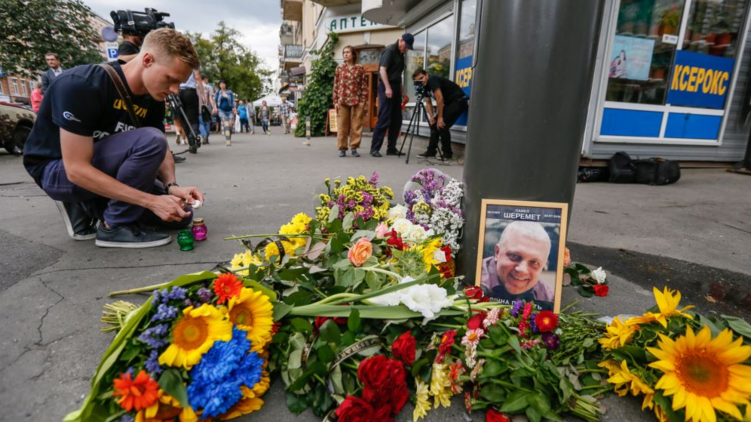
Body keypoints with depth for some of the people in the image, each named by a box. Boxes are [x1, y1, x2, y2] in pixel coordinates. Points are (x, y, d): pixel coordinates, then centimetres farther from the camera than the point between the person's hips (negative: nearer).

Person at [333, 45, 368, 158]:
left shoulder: (360, 68, 7)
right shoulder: (339, 68, 11)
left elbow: (364, 85, 4)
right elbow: (336, 86, 8)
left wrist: (363, 100, -5)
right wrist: (335, 101, 1)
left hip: (356, 101, -1)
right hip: (342, 101, 1)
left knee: (356, 125, 1)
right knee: (342, 126, 1)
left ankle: (354, 147, 10)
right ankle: (342, 148, 8)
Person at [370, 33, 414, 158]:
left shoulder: (400, 54, 20)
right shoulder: (390, 50, -7)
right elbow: (382, 69, -16)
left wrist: (400, 87, 15)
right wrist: (387, 88, -23)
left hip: (395, 88, 9)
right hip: (386, 88, -9)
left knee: (396, 120, 5)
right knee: (384, 119, -11)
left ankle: (391, 148, 10)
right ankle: (374, 148, -6)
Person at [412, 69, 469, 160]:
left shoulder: (432, 80, -19)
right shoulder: (426, 85, 8)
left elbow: (440, 99, -25)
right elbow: (428, 102, 11)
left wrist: (440, 117, -20)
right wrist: (432, 116, -4)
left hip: (459, 101, -10)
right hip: (449, 103, 10)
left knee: (442, 125, -17)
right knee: (434, 124, 5)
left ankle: (447, 153, -6)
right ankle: (431, 151, 10)